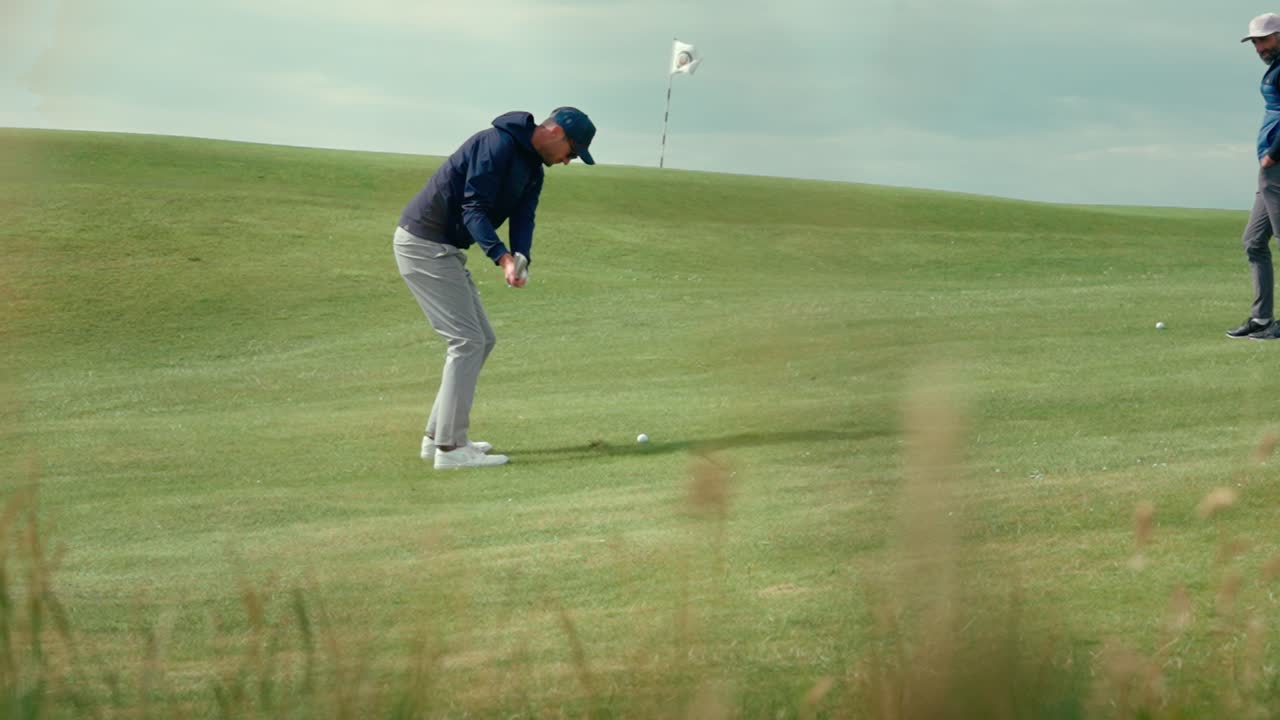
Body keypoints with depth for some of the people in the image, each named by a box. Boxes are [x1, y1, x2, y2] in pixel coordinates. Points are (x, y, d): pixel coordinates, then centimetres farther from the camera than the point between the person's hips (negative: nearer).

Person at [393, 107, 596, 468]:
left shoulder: (533, 170, 12)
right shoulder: (499, 144, -19)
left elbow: (522, 219, 0)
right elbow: (473, 208, -24)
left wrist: (520, 260, -21)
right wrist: (503, 258, -35)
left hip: (445, 249, 10)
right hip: (423, 244, -10)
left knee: (481, 340, 12)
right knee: (467, 341, -11)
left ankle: (438, 435, 18)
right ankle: (450, 447, -9)